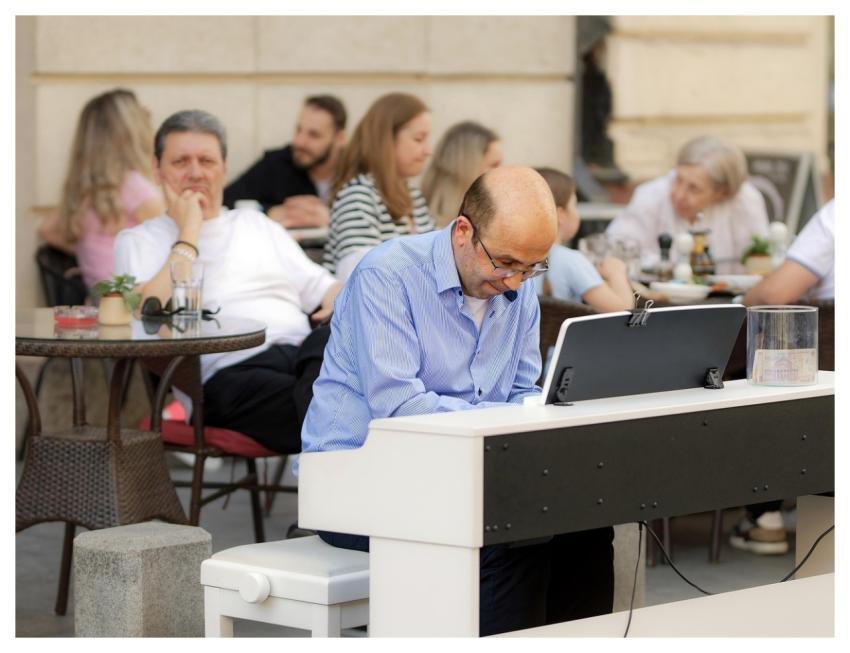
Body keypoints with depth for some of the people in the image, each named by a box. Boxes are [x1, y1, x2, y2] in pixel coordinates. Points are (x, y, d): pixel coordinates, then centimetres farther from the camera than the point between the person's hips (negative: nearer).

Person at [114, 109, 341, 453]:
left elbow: (320, 285, 28)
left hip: (301, 351, 5)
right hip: (229, 371, -5)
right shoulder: (137, 241, 17)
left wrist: (339, 301, 3)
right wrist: (188, 235, 3)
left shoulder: (255, 224, 32)